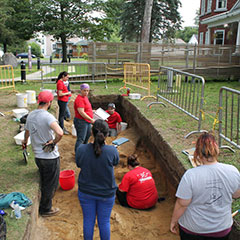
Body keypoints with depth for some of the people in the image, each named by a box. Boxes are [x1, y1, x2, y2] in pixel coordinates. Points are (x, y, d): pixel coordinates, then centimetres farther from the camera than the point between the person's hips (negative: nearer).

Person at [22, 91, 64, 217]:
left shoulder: (30, 115, 1)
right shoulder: (47, 116, -23)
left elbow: (27, 131, 19)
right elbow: (60, 133, -40)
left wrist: (25, 142, 40)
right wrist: (54, 142, -19)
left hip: (38, 156, 8)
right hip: (50, 157, -7)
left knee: (44, 182, 27)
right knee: (51, 184, 12)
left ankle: (44, 204, 45)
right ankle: (45, 209, 26)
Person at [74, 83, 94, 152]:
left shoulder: (85, 97, 11)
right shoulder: (79, 99, -21)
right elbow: (81, 112, -26)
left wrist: (92, 111, 15)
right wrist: (91, 119, -23)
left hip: (87, 121, 11)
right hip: (81, 121, -11)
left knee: (87, 136, 25)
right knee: (81, 139, -10)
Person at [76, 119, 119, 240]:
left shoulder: (81, 149, -21)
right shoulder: (112, 151, -26)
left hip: (86, 192, 2)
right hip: (106, 194, -1)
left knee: (88, 220, 21)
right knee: (104, 222, 19)